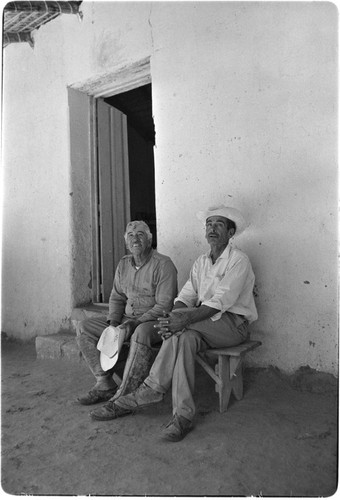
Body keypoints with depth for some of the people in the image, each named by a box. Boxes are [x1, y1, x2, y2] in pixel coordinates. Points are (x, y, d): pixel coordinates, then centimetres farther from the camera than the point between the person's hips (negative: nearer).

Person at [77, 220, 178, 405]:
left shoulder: (163, 264, -12)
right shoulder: (124, 264, 10)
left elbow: (163, 306, -17)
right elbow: (116, 297, 13)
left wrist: (135, 323, -24)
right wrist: (113, 323, -5)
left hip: (154, 321, -7)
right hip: (126, 319, 7)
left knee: (140, 334, -40)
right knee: (84, 328, -4)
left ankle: (124, 394, -27)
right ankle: (105, 384, -5)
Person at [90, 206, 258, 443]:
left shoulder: (238, 260, -9)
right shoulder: (201, 262, 13)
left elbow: (220, 302, -22)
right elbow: (186, 296, 5)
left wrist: (185, 319, -33)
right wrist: (173, 320, -17)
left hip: (233, 323, -5)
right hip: (206, 326, 5)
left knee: (182, 332, -29)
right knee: (185, 338, -27)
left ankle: (149, 391, -21)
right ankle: (184, 414, -23)